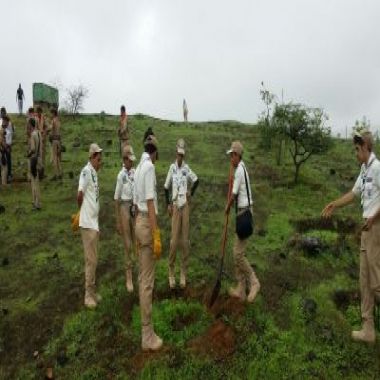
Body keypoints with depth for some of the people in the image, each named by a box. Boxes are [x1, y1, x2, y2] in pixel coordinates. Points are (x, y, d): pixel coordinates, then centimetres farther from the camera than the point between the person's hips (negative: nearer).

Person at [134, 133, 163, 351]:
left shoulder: (139, 167, 15)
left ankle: (146, 328, 31)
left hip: (140, 221, 10)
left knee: (143, 278, 17)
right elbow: (150, 202, -21)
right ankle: (147, 335, 10)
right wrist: (156, 235, -21)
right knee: (148, 282, -2)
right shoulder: (149, 167, -14)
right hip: (147, 223, -10)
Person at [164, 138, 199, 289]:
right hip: (175, 206, -1)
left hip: (185, 206, 1)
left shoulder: (187, 168, 5)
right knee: (174, 240, -4)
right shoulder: (172, 168, 2)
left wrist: (191, 193, 7)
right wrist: (168, 204, 3)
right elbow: (166, 187, 9)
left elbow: (196, 181, 19)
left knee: (185, 241, 4)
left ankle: (183, 273, 15)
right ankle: (171, 272, 11)